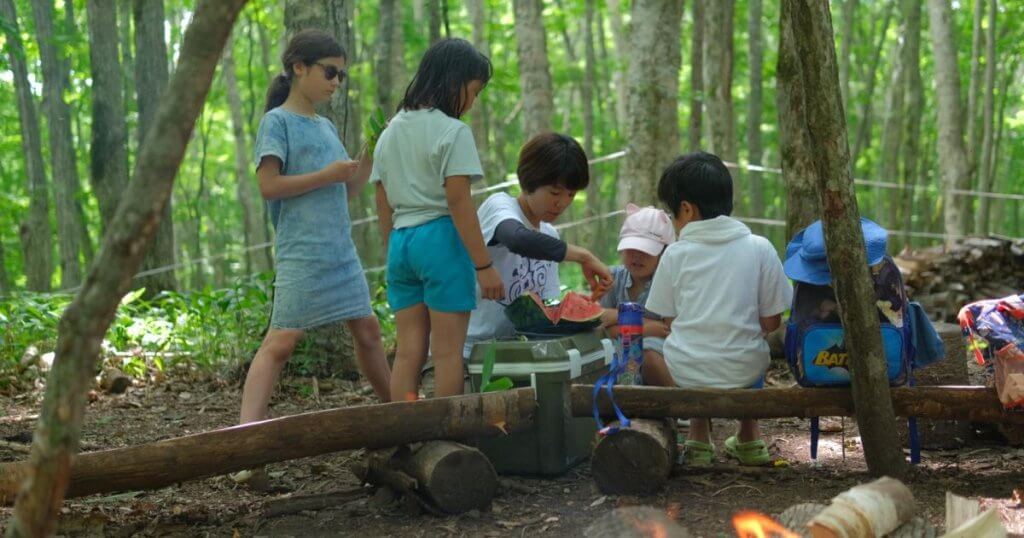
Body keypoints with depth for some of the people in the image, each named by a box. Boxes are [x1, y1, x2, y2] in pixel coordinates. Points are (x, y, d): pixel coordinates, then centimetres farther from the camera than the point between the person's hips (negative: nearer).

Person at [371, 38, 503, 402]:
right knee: (448, 351, -1)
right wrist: (484, 265, -11)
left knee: (408, 352, 8)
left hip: (400, 241, 7)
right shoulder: (452, 132, -8)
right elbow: (459, 202, -13)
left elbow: (383, 206, 14)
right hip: (440, 239, -6)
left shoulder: (390, 133, 14)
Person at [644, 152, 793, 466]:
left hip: (686, 372, -2)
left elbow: (669, 319, 3)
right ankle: (749, 437, 33)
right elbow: (771, 322, 1)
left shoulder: (675, 254, -5)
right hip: (743, 373, 2)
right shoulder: (759, 248, -2)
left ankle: (700, 439, 21)